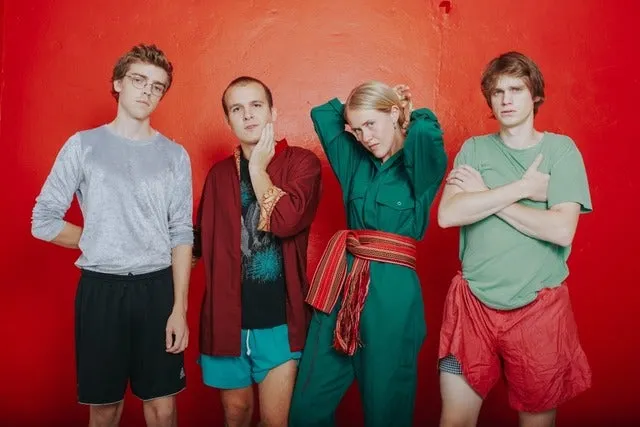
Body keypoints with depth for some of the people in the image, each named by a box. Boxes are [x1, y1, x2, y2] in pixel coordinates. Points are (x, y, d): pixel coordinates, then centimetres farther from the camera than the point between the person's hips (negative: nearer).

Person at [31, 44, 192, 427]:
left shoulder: (175, 155, 4)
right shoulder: (83, 146, 1)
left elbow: (182, 235, 0)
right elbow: (43, 221, 1)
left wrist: (180, 308, -6)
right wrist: (98, 244, 3)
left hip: (157, 287, 1)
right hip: (100, 287, -1)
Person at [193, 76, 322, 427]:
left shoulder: (301, 162, -4)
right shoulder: (219, 173, 8)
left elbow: (286, 221, -21)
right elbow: (200, 239, 13)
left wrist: (258, 168, -11)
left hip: (278, 316, -3)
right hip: (226, 315, 3)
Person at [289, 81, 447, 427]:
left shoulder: (420, 168, -4)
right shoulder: (356, 161, 11)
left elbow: (426, 131, -24)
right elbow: (322, 113, 17)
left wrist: (407, 112, -2)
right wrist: (367, 103, 11)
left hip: (392, 290, -5)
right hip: (343, 282, 5)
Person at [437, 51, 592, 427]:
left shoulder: (561, 150, -1)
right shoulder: (474, 149, 5)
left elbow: (561, 230, -15)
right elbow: (448, 214, -11)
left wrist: (485, 196, -11)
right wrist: (523, 188, -14)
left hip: (539, 307, -1)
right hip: (473, 303, 2)